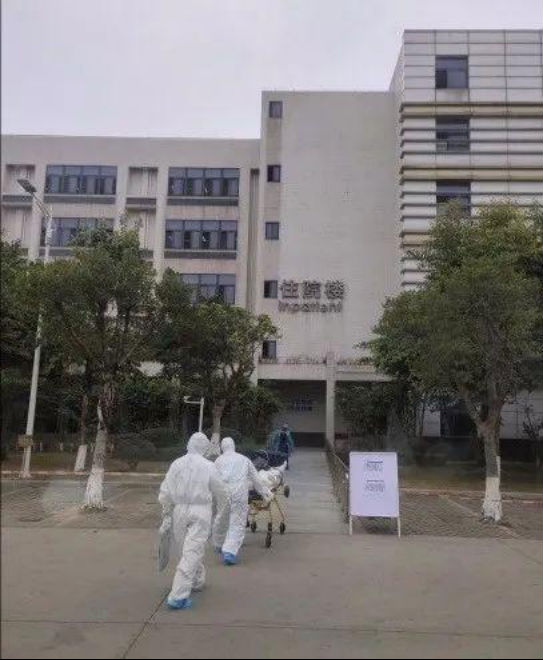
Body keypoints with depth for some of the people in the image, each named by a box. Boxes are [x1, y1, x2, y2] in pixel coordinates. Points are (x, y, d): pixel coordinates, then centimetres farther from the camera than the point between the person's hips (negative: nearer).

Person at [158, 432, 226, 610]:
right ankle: (178, 596, -5)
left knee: (191, 549, 21)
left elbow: (165, 492, 1)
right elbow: (220, 491, 3)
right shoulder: (208, 466, -8)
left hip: (180, 510, 4)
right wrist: (223, 508, 22)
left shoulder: (176, 464, 0)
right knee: (192, 552, -2)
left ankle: (197, 580, 39)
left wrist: (166, 512, 13)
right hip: (201, 510, -4)